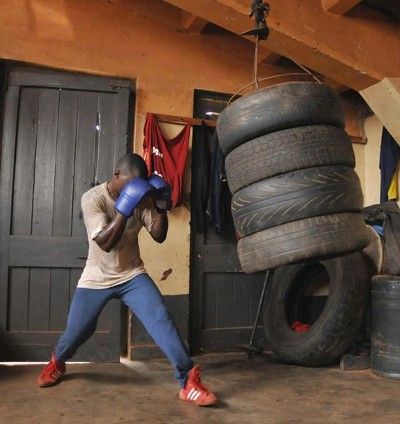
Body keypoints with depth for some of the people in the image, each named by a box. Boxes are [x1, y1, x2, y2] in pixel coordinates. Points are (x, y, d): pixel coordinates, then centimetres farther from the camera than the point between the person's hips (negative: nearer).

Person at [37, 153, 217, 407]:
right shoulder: (93, 198, -17)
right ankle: (57, 363, 42)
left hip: (132, 276, 2)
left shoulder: (141, 199, -6)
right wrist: (124, 209, -37)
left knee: (162, 321, -15)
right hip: (97, 279, -2)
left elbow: (159, 236, -5)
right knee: (76, 330, 7)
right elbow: (105, 243, -27)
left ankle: (188, 381, -9)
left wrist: (161, 206, -21)